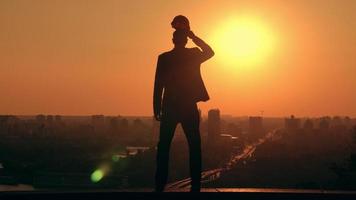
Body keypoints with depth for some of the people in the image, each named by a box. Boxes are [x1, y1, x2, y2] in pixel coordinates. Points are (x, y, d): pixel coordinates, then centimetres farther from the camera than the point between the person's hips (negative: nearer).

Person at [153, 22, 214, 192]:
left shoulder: (163, 58, -2)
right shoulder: (193, 54, 0)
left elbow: (158, 85, -4)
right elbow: (209, 52, 21)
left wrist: (157, 109, 0)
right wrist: (194, 37, 16)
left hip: (170, 108, 0)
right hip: (189, 107, 0)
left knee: (163, 147, 6)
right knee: (194, 146, 6)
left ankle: (160, 186, 3)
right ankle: (195, 186, 2)